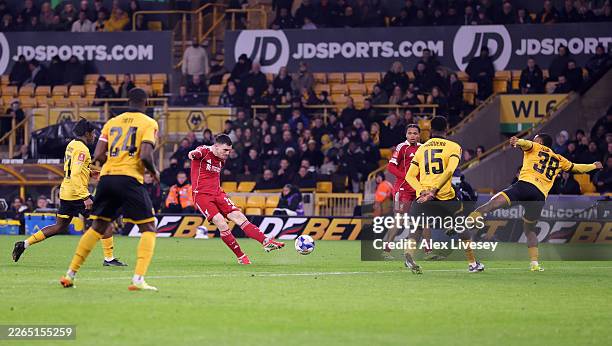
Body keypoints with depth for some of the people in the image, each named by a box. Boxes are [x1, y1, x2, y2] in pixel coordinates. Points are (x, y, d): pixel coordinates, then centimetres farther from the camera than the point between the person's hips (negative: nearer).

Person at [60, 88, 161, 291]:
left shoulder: (112, 122, 15)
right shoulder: (149, 123, 2)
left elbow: (98, 156, 8)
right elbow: (145, 156, -12)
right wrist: (154, 172, 7)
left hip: (106, 178, 5)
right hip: (130, 179, -5)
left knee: (97, 228, 19)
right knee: (149, 228, 3)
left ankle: (70, 274, 18)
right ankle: (138, 279, -13)